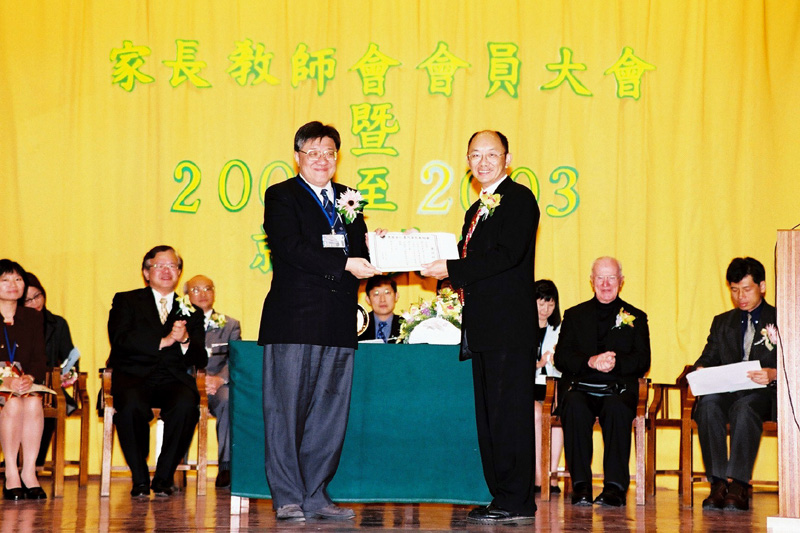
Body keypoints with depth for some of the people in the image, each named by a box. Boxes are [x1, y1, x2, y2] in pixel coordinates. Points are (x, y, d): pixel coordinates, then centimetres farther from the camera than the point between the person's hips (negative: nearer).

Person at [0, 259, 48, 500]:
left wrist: (29, 378, -18)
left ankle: (29, 473, -27)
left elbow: (40, 359, 5)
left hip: (25, 385, 3)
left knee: (33, 403, -30)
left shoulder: (34, 318, 13)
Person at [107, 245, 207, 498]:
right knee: (132, 405, -36)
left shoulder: (191, 312, 21)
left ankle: (164, 477, -17)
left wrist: (185, 341, -12)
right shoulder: (126, 301, 14)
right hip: (133, 376, -2)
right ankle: (140, 479, -18)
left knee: (186, 404, -33)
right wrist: (164, 341, -14)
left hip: (173, 379, 2)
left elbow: (200, 360, 11)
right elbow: (120, 340, -6)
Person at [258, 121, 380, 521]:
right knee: (287, 411, -2)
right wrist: (346, 264, -21)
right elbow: (291, 248, -14)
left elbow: (360, 252, 13)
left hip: (339, 323, 6)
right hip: (294, 320, -5)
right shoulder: (281, 196, 1)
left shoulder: (348, 199, 19)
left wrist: (373, 249, -11)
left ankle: (315, 496, 15)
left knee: (330, 414, 7)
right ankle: (288, 499, 4)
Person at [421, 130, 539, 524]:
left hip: (510, 327, -9)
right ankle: (501, 497, 15)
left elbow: (508, 255, -17)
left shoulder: (519, 199, -5)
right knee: (488, 417, 10)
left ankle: (515, 500, -4)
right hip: (484, 329, 9)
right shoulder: (476, 210, 23)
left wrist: (452, 269, -15)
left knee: (509, 414, -8)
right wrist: (439, 267, 2)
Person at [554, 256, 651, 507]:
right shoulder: (574, 315, 19)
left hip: (618, 387, 0)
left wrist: (616, 362, -16)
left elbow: (643, 362, 5)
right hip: (580, 385, 1)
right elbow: (561, 358, 5)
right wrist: (591, 362, -14)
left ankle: (615, 486, -33)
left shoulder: (636, 317, 18)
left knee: (617, 407, -36)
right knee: (574, 406, -35)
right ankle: (580, 485, -30)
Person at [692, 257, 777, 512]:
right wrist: (700, 371, -9)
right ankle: (719, 483, -34)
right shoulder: (722, 322, 26)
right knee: (708, 404, -33)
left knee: (744, 408, -39)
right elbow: (708, 357, 16)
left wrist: (773, 374, -20)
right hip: (727, 390, 3)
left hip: (763, 393, -3)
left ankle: (738, 486, -40)